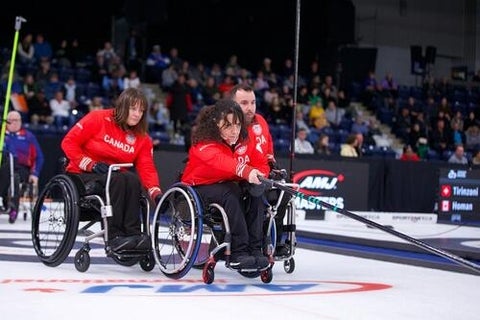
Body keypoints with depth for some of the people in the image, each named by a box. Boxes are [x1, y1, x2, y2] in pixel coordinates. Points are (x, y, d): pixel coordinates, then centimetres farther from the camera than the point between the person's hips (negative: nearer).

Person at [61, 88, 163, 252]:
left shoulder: (142, 138, 2)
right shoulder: (98, 119, -10)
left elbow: (147, 168, -8)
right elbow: (69, 142, -10)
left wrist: (156, 193, -25)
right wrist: (91, 165, -20)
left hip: (116, 176, 4)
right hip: (83, 175, -4)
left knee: (133, 179, -30)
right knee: (118, 180, -34)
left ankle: (132, 234, -31)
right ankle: (114, 236, -34)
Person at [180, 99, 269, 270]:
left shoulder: (242, 144, 0)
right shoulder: (204, 144, -22)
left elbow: (261, 163, 5)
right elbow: (220, 161, -43)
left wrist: (256, 176, -19)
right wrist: (246, 171, -60)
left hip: (227, 186, 6)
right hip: (199, 188, -6)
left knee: (256, 191, -23)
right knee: (231, 193, -36)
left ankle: (255, 249, -24)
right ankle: (238, 253, -37)